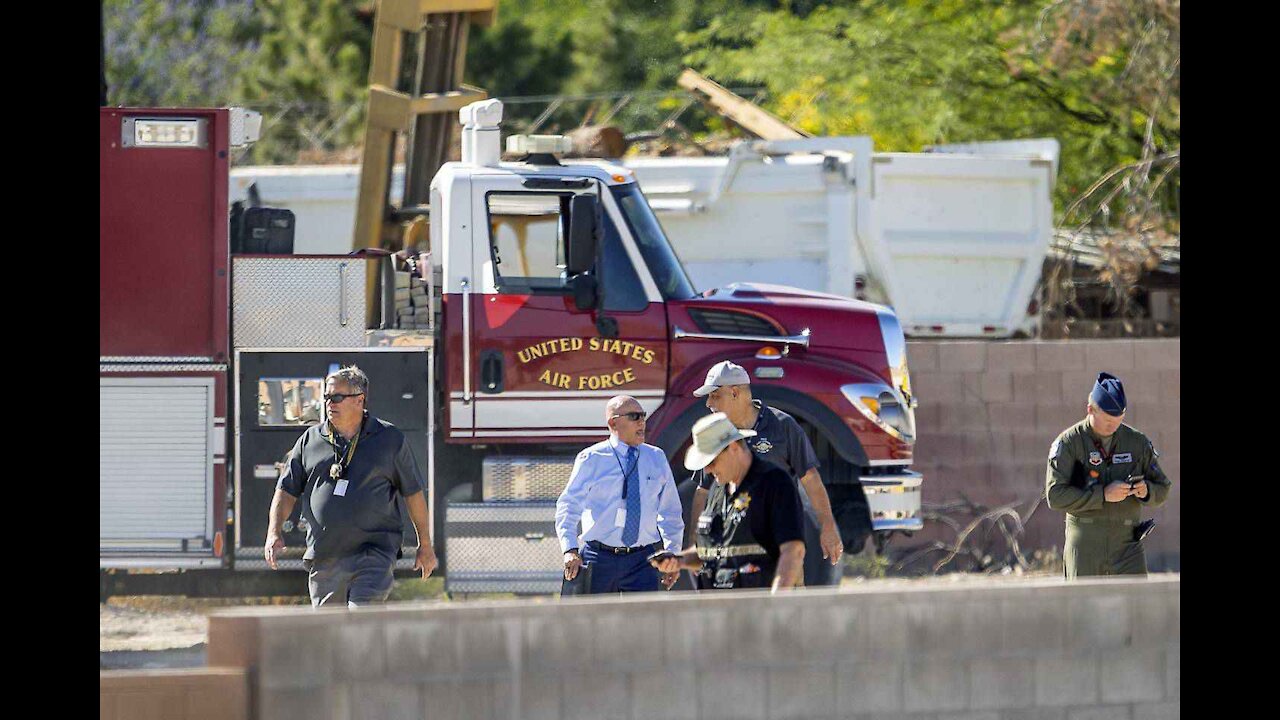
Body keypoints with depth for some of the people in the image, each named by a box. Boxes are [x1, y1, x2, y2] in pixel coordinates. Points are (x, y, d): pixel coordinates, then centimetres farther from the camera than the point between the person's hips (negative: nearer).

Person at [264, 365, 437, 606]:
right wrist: (274, 533, -3)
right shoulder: (310, 440, 10)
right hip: (324, 557, 4)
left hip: (374, 555, -4)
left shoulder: (389, 439, 4)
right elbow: (286, 490, 12)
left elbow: (413, 493, 10)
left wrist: (425, 546, 11)